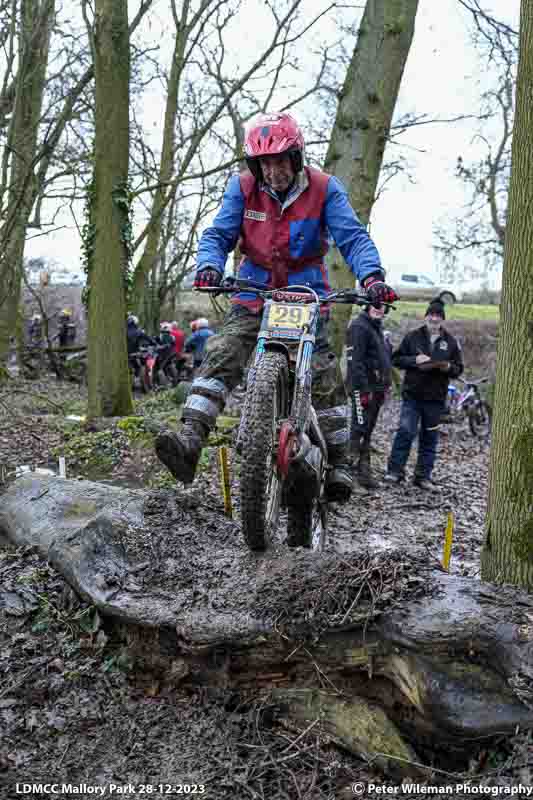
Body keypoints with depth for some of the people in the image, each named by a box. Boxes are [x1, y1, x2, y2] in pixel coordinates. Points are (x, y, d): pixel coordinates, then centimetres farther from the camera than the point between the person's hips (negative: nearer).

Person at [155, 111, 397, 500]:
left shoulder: (324, 188, -8)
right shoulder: (243, 187, -4)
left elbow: (353, 237, -15)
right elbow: (218, 234, -7)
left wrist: (372, 276, -35)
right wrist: (209, 267, -30)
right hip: (254, 293, 1)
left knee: (323, 372, -10)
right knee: (222, 356, -18)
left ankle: (339, 461, 3)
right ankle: (190, 441, -24)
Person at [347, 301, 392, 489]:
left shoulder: (378, 328, 21)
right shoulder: (359, 327, -11)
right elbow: (355, 361, -19)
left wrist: (385, 385, 22)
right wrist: (364, 389, -23)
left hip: (377, 389, 10)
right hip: (364, 389, -10)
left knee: (367, 431, 12)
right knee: (361, 429, -10)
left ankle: (364, 470, 17)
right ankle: (361, 470, -8)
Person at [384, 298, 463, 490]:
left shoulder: (451, 342, 8)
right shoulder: (412, 337, 3)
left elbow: (458, 369, 10)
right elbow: (396, 359, 4)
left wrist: (448, 367, -12)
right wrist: (414, 360, -13)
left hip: (436, 397, 2)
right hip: (412, 394, -2)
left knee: (429, 438, 7)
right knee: (405, 431, -10)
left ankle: (423, 476, 16)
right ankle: (395, 470, 0)